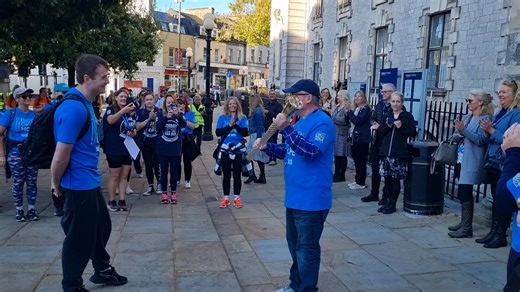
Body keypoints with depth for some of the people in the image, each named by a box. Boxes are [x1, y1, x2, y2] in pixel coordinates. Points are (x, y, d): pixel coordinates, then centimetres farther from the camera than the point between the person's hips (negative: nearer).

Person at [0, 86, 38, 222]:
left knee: (32, 182, 7)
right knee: (18, 183, 6)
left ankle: (31, 209, 18)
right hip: (15, 153, -2)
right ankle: (19, 210, 19)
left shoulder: (34, 115, 3)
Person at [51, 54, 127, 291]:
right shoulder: (74, 108, -25)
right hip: (79, 185, -10)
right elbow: (61, 156, -25)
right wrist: (57, 186, -10)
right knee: (79, 236, 6)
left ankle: (103, 270, 42)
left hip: (90, 182, 10)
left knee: (101, 227, 22)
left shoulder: (85, 103, 8)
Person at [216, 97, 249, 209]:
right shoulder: (222, 118, 3)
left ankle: (237, 198, 17)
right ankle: (226, 198, 18)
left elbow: (245, 133, -10)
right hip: (225, 150, 1)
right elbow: (218, 132, -6)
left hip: (238, 150, -1)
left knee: (237, 175, 6)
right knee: (226, 175, 8)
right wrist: (229, 125, -15)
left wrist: (235, 124, -19)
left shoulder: (242, 118, 0)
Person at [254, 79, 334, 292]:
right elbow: (289, 152, 22)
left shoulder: (322, 122, -16)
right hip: (295, 196, 10)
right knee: (294, 243, 21)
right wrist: (267, 147, 6)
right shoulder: (300, 121, 14)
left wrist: (286, 129, -32)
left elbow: (311, 152, -29)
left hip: (311, 199, -10)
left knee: (306, 248, 1)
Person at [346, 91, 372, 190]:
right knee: (356, 160, 11)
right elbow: (351, 120, 18)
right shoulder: (356, 109, 15)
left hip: (363, 138, -8)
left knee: (361, 161, -6)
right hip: (356, 137, 8)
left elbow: (358, 120, -19)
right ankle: (357, 180, 20)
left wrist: (349, 112, -15)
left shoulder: (366, 108, -9)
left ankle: (361, 183, 0)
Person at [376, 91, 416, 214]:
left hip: (399, 153, -4)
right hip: (386, 152, 4)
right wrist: (387, 126, -6)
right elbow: (379, 133, 11)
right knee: (387, 178, 7)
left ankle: (392, 204, 8)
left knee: (396, 179, 0)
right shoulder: (387, 116, 14)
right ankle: (387, 202, 17)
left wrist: (401, 127, -15)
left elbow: (413, 132, -3)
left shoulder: (408, 116, 3)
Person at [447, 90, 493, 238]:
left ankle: (467, 228, -3)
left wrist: (464, 130, -24)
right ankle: (464, 223, 25)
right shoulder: (467, 117, 13)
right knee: (463, 192, 13)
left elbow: (481, 140, -19)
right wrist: (459, 133, -8)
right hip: (463, 159, 8)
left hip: (474, 162, -8)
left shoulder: (485, 119, -9)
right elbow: (456, 137, 13)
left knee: (464, 192, -9)